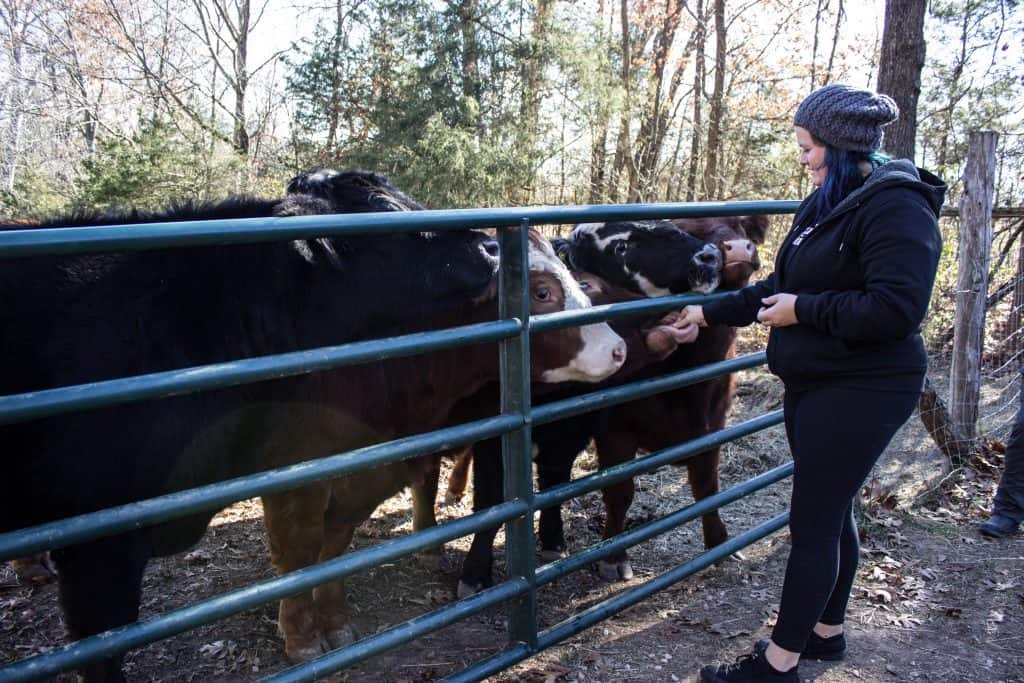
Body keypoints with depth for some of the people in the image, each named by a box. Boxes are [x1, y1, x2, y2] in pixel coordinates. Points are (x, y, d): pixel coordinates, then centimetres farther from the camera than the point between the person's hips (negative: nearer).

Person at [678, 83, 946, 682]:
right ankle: (827, 631, 35)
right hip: (814, 383, 9)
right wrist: (710, 313, 16)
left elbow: (897, 308, -27)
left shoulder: (897, 206, -17)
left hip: (859, 392, -9)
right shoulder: (828, 202, 12)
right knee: (832, 514, 19)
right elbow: (782, 286, 18)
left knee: (813, 525, -2)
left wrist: (804, 311, -19)